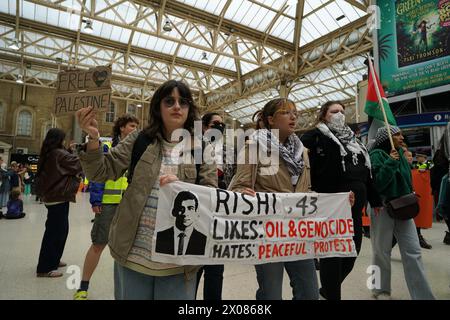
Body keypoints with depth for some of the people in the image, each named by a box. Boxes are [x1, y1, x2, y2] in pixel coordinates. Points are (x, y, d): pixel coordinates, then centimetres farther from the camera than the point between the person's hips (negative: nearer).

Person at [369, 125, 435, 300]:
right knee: (382, 251, 6)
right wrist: (390, 162, -20)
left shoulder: (400, 153, 11)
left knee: (413, 251, 5)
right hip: (382, 207, -6)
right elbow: (377, 183, -20)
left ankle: (423, 295, 13)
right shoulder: (377, 154, -10)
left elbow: (406, 178, 22)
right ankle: (381, 290, 23)